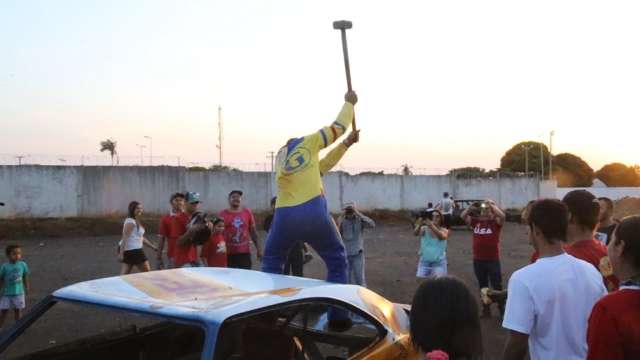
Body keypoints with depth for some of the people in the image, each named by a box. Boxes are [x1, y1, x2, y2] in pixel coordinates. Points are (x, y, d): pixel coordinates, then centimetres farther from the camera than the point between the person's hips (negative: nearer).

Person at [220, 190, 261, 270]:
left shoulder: (247, 212, 6)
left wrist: (258, 248, 9)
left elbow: (253, 231, 11)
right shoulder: (222, 214, 0)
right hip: (228, 253, -2)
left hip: (245, 252, 2)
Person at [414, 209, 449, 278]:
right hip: (424, 262, 1)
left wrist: (431, 226, -46)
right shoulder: (424, 229, -2)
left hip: (439, 263, -1)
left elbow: (442, 236, -28)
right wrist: (419, 225, -47)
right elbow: (415, 233, -24)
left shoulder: (444, 231, -3)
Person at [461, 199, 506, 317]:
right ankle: (486, 309, 27)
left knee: (497, 286, 4)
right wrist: (471, 207, -10)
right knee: (483, 287, 15)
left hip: (493, 260, -4)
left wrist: (491, 204, -19)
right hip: (478, 260, 4)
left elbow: (502, 216, -24)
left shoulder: (496, 222, -5)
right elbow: (463, 216, 2)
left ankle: (502, 310, 15)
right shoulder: (476, 222, 5)